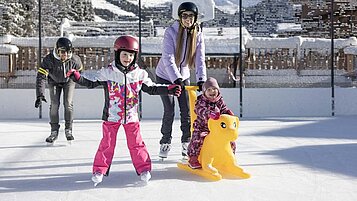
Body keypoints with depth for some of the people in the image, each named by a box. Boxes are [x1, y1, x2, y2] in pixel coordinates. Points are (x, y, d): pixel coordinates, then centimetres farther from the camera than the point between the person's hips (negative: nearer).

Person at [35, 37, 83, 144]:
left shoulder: (75, 60, -31)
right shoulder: (49, 59, -35)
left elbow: (79, 69, -6)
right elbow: (41, 77, -37)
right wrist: (40, 95, -46)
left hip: (69, 81, 0)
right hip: (54, 81, 0)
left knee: (68, 103, -11)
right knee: (54, 105, -7)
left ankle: (68, 130, 1)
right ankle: (54, 131, 4)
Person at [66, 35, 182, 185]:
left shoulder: (140, 74, 0)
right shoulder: (107, 73, -6)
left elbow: (152, 89, 7)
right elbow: (91, 84, -1)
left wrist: (169, 89, -2)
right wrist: (77, 77, -16)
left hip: (131, 116, 1)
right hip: (111, 116, -1)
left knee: (136, 143, 6)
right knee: (107, 143, 5)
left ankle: (144, 168, 17)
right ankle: (99, 170, 15)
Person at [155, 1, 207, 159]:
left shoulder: (198, 34, -7)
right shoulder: (171, 32, -20)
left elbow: (200, 59, -15)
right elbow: (168, 58, -29)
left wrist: (201, 79, -30)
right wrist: (176, 79, -40)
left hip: (184, 76, 4)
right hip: (165, 76, -3)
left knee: (187, 111, 1)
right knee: (169, 111, -5)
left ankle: (186, 143, 15)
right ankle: (165, 142, 14)